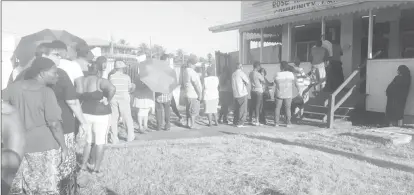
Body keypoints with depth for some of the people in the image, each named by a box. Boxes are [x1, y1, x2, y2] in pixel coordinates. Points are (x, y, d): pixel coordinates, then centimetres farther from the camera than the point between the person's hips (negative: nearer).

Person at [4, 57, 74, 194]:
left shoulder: (14, 87, -1)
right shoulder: (46, 92, -17)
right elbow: (54, 124, -17)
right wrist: (64, 147, -9)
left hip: (19, 146, 5)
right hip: (44, 147, -5)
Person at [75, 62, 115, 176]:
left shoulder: (80, 81, 1)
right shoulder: (100, 81, -16)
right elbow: (112, 89, -32)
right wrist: (108, 101, -19)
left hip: (85, 113, 5)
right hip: (100, 114, -5)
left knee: (89, 141, 21)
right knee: (100, 143, 7)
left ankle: (83, 166, 26)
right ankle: (96, 169, 12)